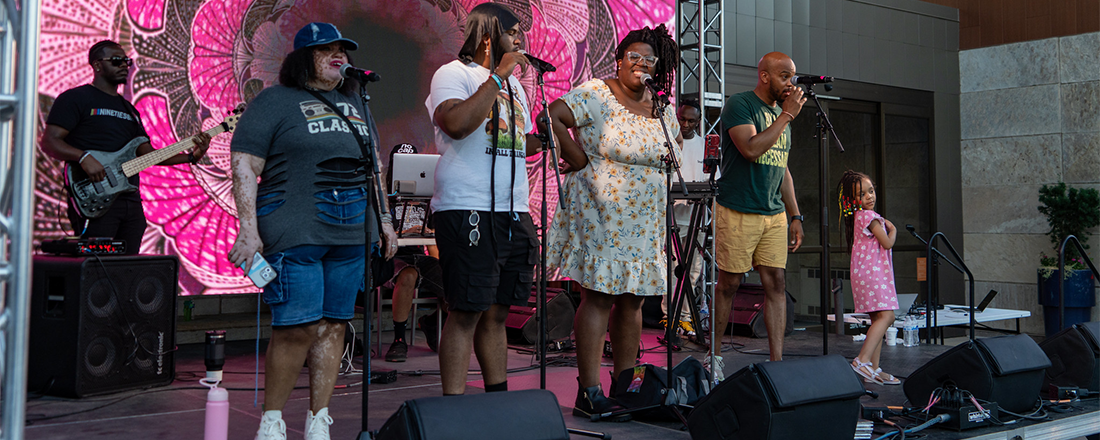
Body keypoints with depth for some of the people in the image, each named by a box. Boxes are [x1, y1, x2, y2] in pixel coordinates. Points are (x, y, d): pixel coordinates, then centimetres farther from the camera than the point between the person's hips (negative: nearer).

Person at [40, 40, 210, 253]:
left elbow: (147, 154, 15)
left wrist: (191, 157, 2)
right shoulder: (75, 98, 1)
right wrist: (84, 157, -24)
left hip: (131, 201, 7)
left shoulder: (129, 109, 23)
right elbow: (49, 142, -7)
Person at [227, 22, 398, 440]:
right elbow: (244, 165, -7)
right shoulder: (275, 101, 0)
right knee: (297, 327, -11)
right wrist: (248, 229, -15)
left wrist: (383, 219, 19)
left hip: (352, 232, 6)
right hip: (295, 232, -6)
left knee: (333, 325, 5)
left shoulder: (355, 102, 20)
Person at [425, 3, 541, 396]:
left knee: (497, 311, 11)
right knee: (466, 312, -7)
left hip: (513, 212, 8)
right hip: (468, 211, -8)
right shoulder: (453, 73, -2)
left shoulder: (514, 84, 22)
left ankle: (498, 397, 19)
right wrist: (497, 76, -17)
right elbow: (456, 124, -21)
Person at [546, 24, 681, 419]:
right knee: (599, 296, -8)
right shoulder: (597, 94, -8)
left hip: (643, 220, 7)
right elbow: (551, 118, -18)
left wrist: (668, 156, 10)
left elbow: (674, 144, 30)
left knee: (633, 298, 9)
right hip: (599, 216, -7)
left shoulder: (662, 108, 13)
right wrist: (579, 160, -16)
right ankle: (588, 393, -4)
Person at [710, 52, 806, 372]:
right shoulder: (739, 105, -5)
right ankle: (712, 358, 14)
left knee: (776, 284, 0)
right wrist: (787, 115, -15)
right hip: (737, 213, -6)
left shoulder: (781, 114, 17)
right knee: (729, 284, 0)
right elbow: (751, 148, -21)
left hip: (774, 215, 7)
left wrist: (795, 216, 17)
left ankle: (776, 362, 1)